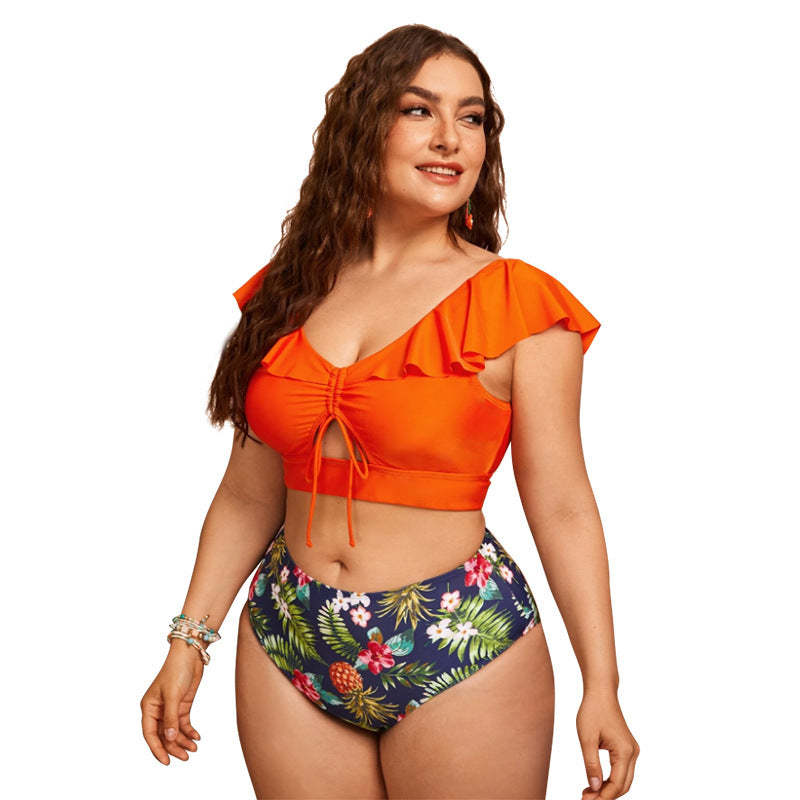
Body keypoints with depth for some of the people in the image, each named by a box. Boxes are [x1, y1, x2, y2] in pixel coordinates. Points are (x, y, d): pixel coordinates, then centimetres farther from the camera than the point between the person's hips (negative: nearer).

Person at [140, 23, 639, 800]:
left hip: (463, 651, -3)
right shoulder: (290, 291, 5)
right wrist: (189, 641, 8)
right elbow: (250, 491, 10)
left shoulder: (520, 306, -6)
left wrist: (601, 685, -9)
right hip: (287, 646, 4)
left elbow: (562, 508, -6)